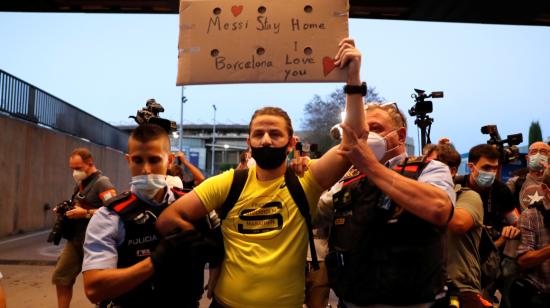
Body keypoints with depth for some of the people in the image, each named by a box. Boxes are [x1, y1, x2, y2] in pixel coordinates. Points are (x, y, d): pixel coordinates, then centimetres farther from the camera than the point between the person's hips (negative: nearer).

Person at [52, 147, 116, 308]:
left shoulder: (102, 182, -15)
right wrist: (66, 210, 4)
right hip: (75, 239, 9)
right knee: (61, 277, 12)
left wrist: (85, 213, -25)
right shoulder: (80, 184, 13)